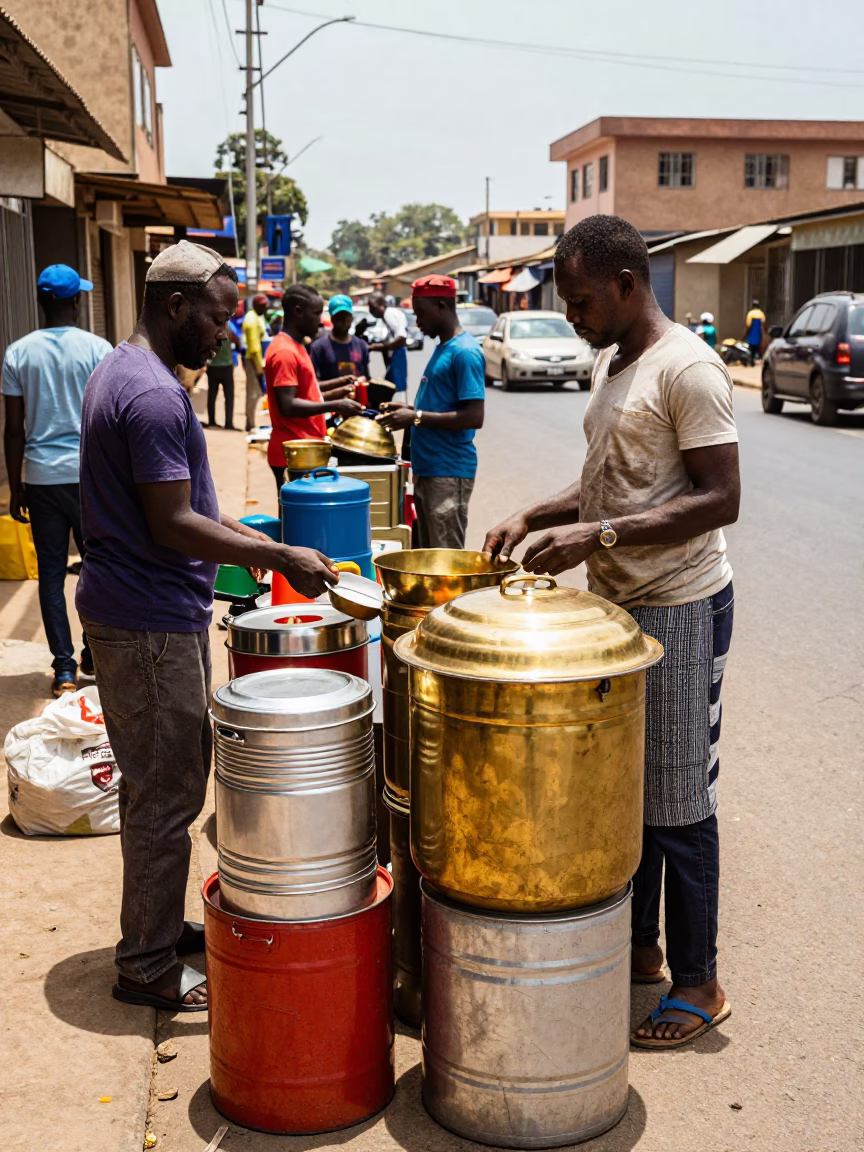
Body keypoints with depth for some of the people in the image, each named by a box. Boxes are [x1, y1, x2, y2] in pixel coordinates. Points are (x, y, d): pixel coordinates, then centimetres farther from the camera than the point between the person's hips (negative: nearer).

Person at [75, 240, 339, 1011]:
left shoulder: (120, 372, 13)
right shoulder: (154, 395, -21)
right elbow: (172, 526, -23)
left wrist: (256, 543, 15)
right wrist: (280, 557, -19)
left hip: (131, 612, 11)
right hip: (153, 626, -11)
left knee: (155, 784, 19)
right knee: (168, 794, 0)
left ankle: (154, 929, 33)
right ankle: (148, 967, 13)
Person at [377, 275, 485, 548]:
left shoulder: (465, 352, -14)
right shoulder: (442, 349, 16)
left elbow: (474, 417, -21)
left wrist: (417, 417, -19)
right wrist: (410, 409, 9)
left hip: (450, 472, -10)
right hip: (427, 469, 10)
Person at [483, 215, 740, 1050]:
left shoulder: (686, 368, -17)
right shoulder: (610, 363, 12)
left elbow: (720, 499, -23)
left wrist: (599, 536, -27)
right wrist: (536, 517, 5)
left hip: (677, 609, -9)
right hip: (614, 603, 9)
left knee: (677, 802, 1)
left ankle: (696, 984, 16)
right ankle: (639, 947, 31)